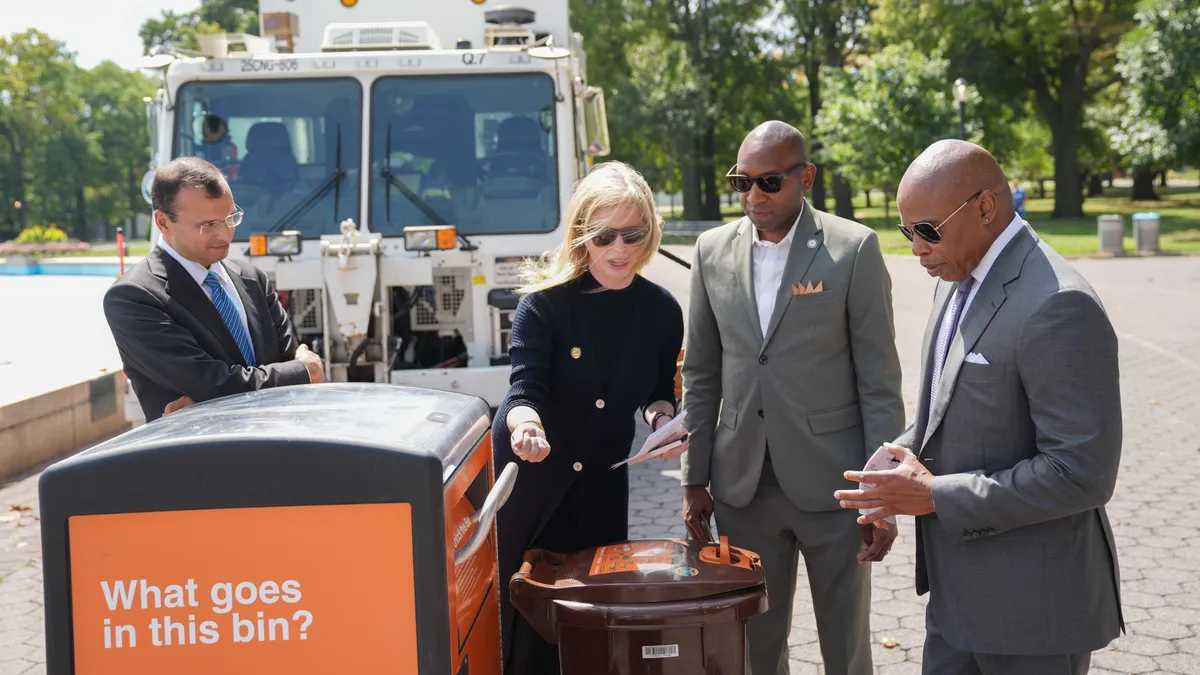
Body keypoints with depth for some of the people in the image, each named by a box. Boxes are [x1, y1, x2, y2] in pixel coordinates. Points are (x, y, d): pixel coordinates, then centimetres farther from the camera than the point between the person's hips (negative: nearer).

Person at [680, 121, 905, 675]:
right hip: (742, 486, 3)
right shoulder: (713, 250, 5)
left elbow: (879, 380, -6)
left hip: (830, 484, -3)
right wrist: (694, 479, 8)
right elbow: (700, 374, 10)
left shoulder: (854, 249, -6)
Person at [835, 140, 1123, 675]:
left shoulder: (1057, 306, -23)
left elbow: (1082, 472, -24)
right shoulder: (959, 279, 7)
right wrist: (905, 456, 0)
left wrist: (937, 496, -21)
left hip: (1031, 602, -8)